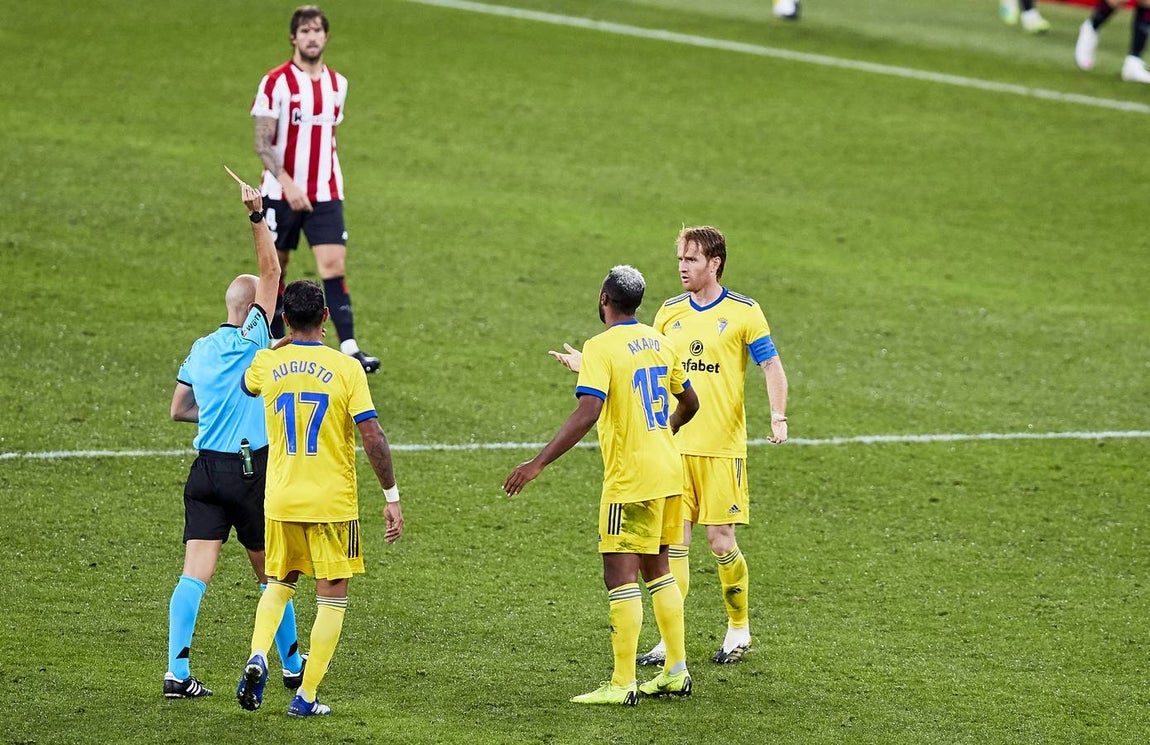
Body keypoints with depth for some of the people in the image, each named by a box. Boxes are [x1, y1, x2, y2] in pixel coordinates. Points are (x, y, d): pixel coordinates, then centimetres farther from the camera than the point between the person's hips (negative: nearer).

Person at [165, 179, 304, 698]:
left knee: (195, 573, -4)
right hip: (251, 470, -5)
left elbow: (178, 410, 19)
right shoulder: (253, 339, -7)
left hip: (205, 470, 5)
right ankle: (291, 666, 21)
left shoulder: (200, 349, 10)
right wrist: (258, 218, -14)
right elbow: (270, 271, -12)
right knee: (270, 574, 10)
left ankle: (177, 672, -14)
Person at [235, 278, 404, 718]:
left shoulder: (267, 363, -1)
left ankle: (258, 656, -2)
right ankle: (306, 697, 5)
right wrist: (392, 498, -6)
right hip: (333, 501, -3)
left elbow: (246, 384, 25)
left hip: (281, 500, 3)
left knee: (280, 583, 23)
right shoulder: (346, 368, -11)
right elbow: (373, 438, -13)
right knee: (332, 597, 8)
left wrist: (287, 344, 35)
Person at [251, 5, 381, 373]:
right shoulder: (276, 83, -9)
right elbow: (262, 143, -12)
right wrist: (287, 183, -23)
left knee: (334, 266, -9)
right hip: (281, 194, -3)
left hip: (325, 194, 3)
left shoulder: (337, 84, 8)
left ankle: (349, 348, -15)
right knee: (276, 267, 7)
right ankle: (275, 342, 21)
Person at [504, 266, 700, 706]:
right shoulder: (657, 341, 9)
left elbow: (588, 412, -25)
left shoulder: (601, 348, -14)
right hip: (668, 472, 8)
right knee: (657, 570, 19)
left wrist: (539, 463, -25)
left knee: (620, 576, -5)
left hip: (630, 479, -8)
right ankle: (676, 673, 22)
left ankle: (621, 685, -7)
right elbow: (689, 402, 19)